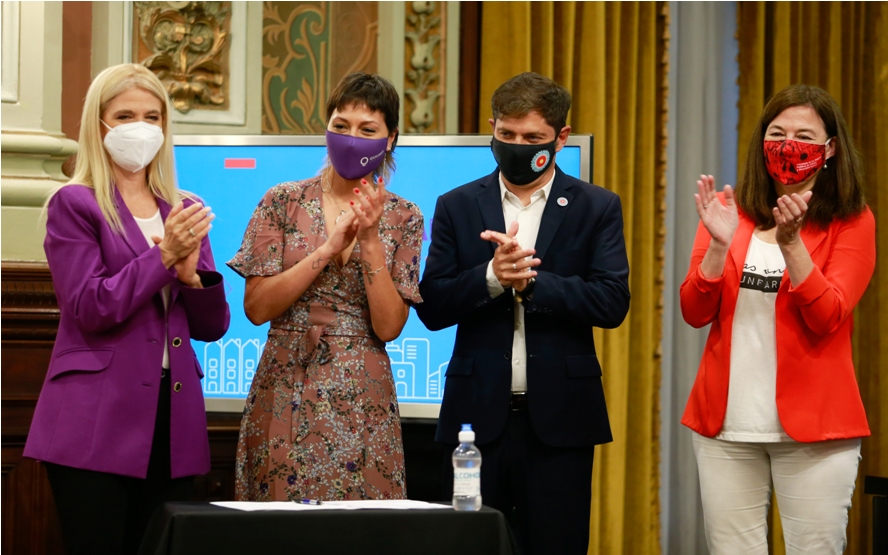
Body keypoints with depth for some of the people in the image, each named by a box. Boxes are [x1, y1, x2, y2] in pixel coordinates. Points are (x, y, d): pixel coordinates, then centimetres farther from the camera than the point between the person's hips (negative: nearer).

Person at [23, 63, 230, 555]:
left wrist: (191, 270, -7)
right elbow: (89, 309, -10)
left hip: (173, 421, 5)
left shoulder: (185, 210, 15)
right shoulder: (74, 204, 0)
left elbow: (212, 327, 12)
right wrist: (163, 255, -15)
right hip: (96, 423, -5)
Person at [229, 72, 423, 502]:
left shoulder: (403, 219, 5)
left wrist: (369, 240, -13)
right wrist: (329, 247, -12)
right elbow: (256, 307, -5)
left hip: (362, 401, 1)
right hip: (285, 394, 0)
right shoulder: (283, 203, 2)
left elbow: (388, 327, -4)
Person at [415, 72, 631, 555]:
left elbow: (612, 303, -7)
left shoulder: (596, 208, 4)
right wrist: (492, 276, -16)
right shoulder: (458, 207, 8)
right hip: (478, 414, 1)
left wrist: (529, 280, -17)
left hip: (558, 420, -1)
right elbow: (432, 307, 1)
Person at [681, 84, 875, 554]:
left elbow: (827, 318, -11)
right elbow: (695, 313, 2)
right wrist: (719, 243, -14)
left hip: (812, 426, -2)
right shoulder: (730, 211, 9)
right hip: (726, 425, 2)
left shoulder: (851, 222, 1)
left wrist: (791, 242, -23)